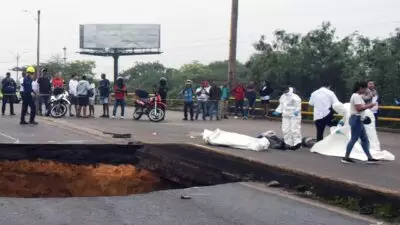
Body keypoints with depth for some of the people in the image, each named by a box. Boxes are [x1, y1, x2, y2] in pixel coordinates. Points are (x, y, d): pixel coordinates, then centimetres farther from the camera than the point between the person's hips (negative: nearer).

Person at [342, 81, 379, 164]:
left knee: (365, 139, 11)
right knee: (354, 139, -5)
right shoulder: (356, 96, -16)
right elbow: (359, 108, -25)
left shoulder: (358, 96, 17)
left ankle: (369, 158, 14)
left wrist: (368, 105, 7)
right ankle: (346, 157, 1)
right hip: (356, 120, -11)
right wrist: (369, 105, -16)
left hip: (359, 120, 11)